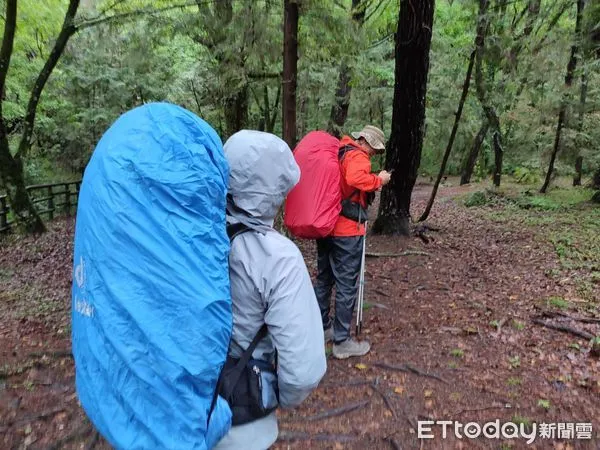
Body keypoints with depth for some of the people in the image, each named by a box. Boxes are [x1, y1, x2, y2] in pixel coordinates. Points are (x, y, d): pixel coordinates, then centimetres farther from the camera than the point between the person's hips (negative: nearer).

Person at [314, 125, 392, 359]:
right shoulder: (358, 156, -12)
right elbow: (356, 179, -32)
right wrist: (379, 180, -16)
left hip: (325, 225, 9)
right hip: (347, 231, -9)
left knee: (324, 279, 18)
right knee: (346, 285, 0)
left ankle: (322, 327, 32)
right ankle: (342, 341, 8)